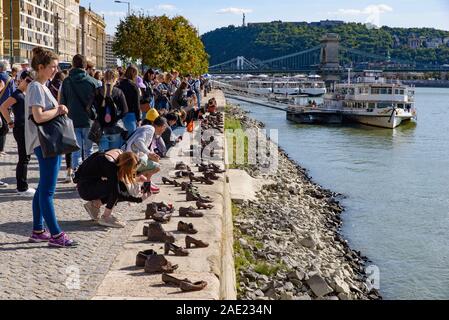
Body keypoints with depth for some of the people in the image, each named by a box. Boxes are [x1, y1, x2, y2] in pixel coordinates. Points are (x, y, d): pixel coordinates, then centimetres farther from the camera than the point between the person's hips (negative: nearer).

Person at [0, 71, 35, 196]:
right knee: (23, 159, -6)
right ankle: (22, 188, 0)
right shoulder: (17, 94, -13)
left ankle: (22, 186, 21)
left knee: (25, 158, 13)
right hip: (20, 129, -9)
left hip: (27, 129, 9)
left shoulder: (24, 95, 13)